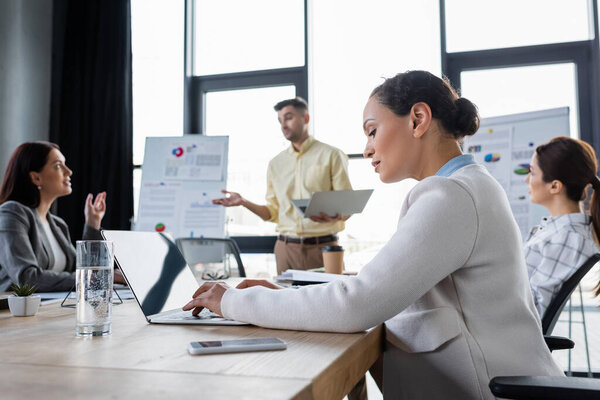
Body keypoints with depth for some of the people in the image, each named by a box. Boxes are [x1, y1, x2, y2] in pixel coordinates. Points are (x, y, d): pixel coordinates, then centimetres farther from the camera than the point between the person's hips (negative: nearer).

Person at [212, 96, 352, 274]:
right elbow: (273, 212, 14)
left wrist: (335, 216, -25)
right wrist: (243, 202, 0)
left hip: (322, 246, -3)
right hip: (286, 247, 3)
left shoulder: (332, 156, 2)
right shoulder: (276, 164, 14)